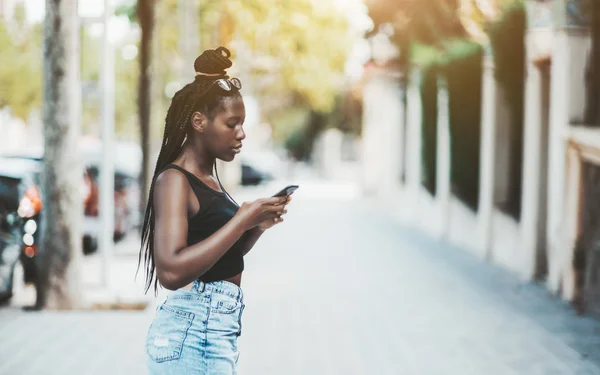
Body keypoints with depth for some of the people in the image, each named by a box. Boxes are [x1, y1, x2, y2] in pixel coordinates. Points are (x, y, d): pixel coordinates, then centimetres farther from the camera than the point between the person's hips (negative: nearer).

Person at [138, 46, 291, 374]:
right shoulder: (174, 180, -13)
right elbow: (172, 271, -26)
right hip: (194, 332, -9)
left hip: (218, 326, 9)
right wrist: (243, 220, -22)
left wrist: (256, 227, 6)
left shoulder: (208, 179, 13)